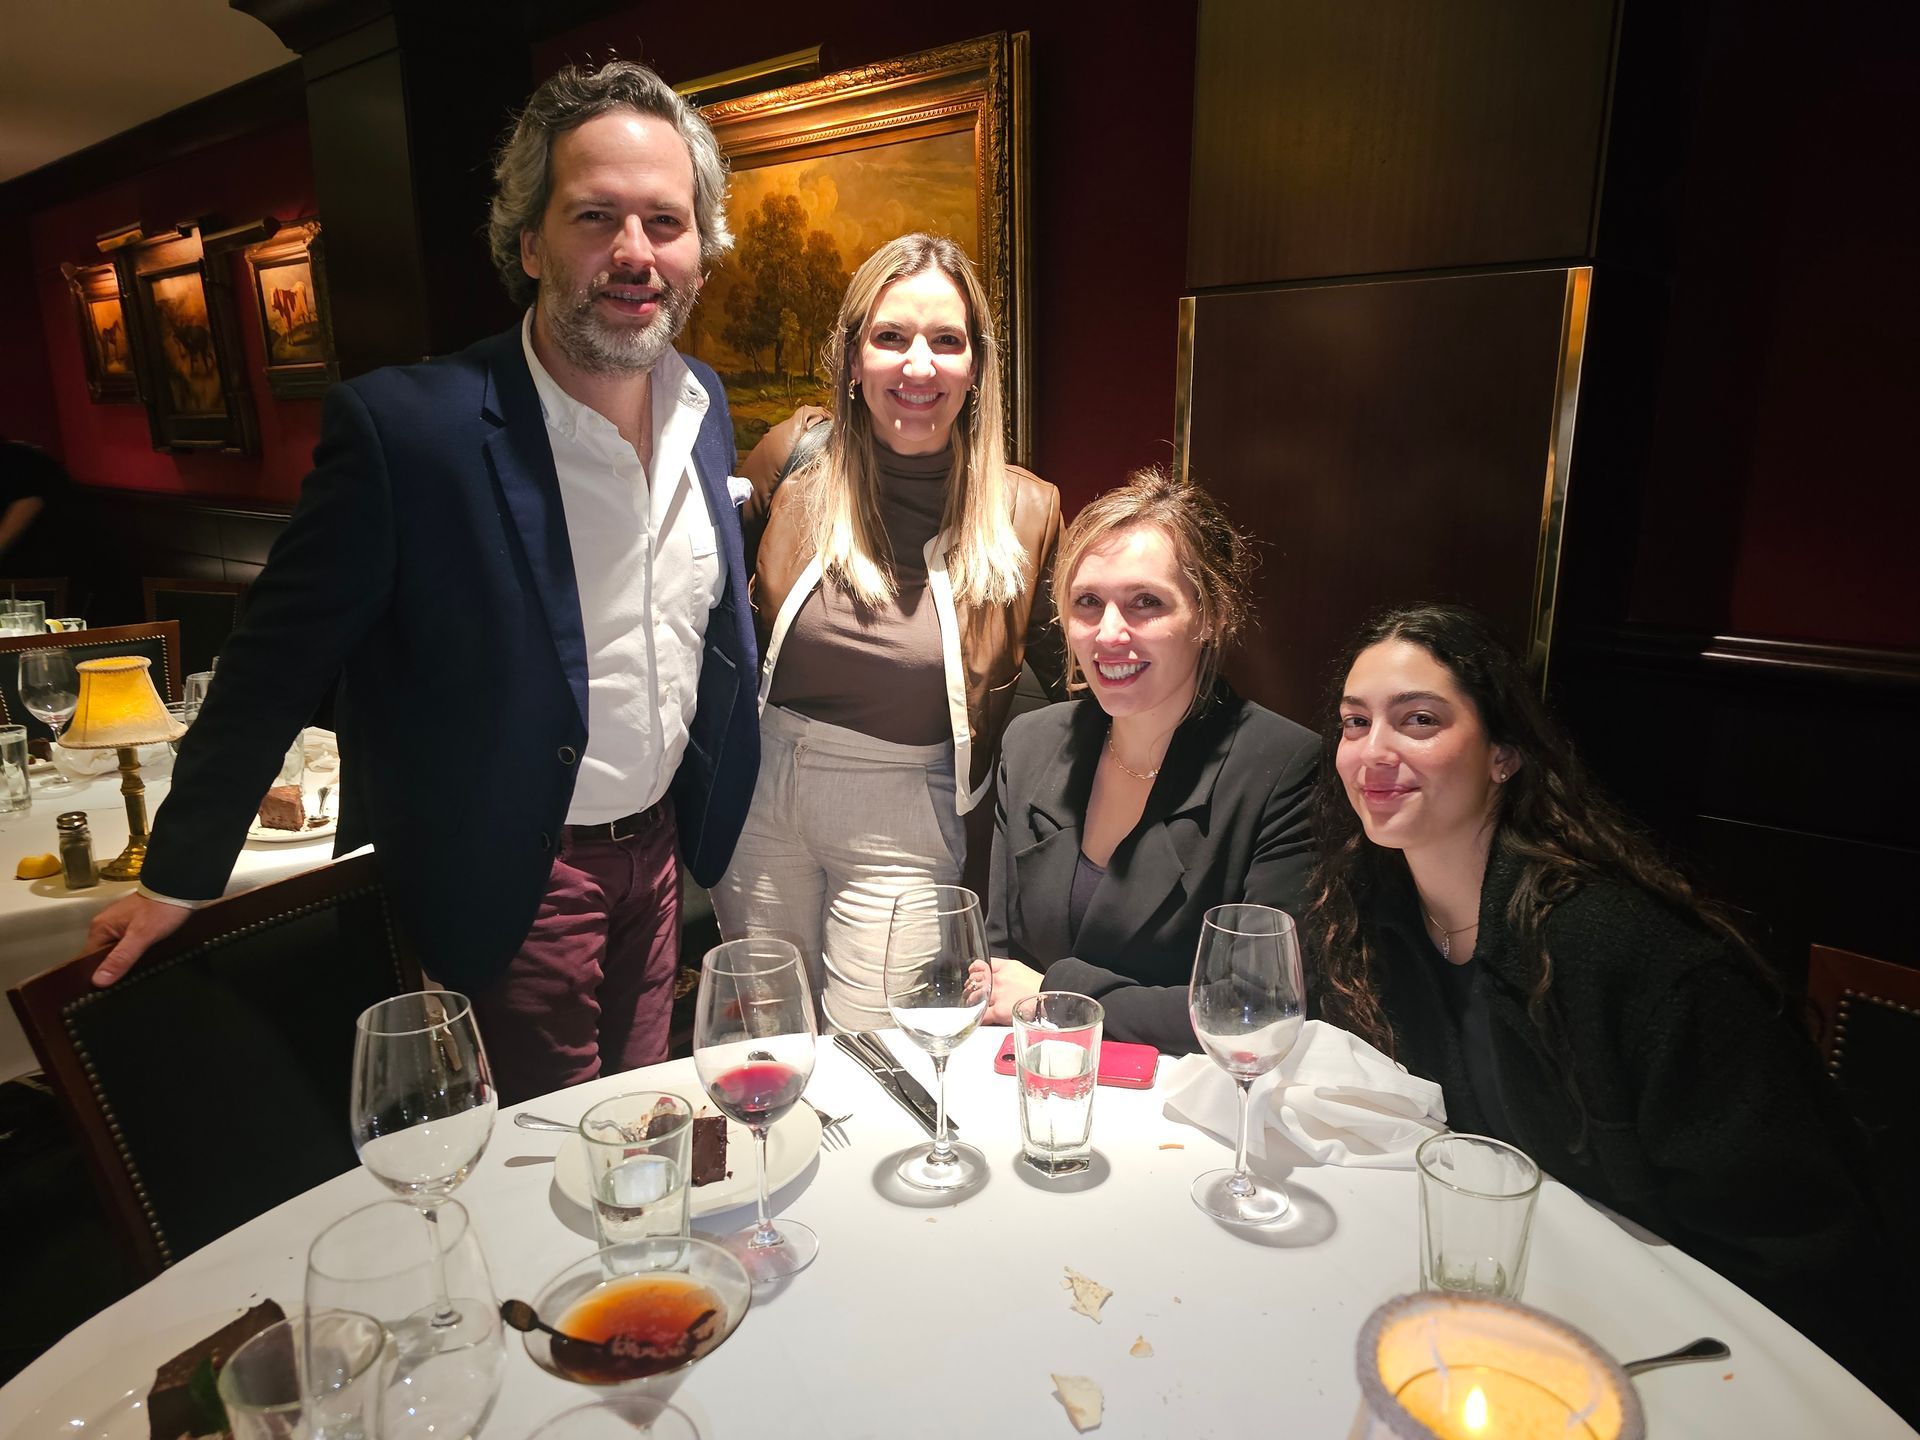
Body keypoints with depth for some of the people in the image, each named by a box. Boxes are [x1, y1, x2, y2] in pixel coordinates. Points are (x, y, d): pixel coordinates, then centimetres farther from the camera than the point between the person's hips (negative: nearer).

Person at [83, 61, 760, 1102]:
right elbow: (277, 659, -12)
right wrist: (180, 875, -3)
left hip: (660, 849, 6)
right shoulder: (402, 428, -22)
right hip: (517, 884, -5)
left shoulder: (703, 402, -2)